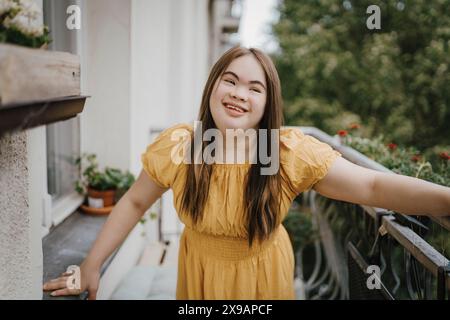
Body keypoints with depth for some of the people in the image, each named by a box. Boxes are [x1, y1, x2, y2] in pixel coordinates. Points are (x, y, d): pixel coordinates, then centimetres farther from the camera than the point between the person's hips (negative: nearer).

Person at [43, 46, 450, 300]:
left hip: (262, 274, -1)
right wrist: (91, 266, -8)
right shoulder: (177, 145, -19)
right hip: (201, 274, 1)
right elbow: (134, 203, -7)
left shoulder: (291, 151, -24)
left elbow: (373, 186, -29)